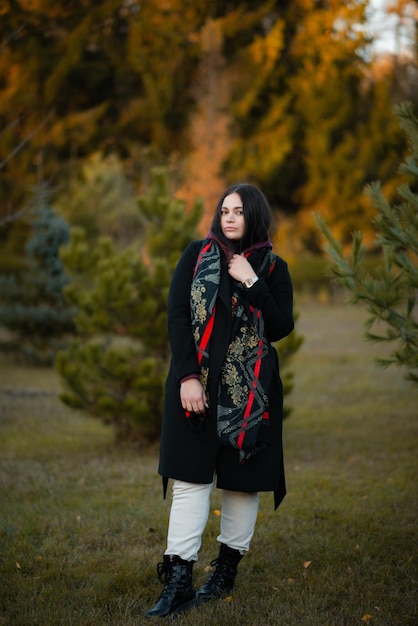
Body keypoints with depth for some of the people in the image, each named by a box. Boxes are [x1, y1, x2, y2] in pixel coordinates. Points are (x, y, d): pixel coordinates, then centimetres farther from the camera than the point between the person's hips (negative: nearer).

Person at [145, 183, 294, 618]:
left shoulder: (273, 269, 6)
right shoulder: (197, 255, 5)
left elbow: (281, 328, -3)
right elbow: (177, 316, -2)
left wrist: (252, 283, -12)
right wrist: (188, 376, -11)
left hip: (250, 389, 1)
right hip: (197, 383, -1)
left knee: (242, 479, 5)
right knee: (191, 478, -5)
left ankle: (227, 569, 18)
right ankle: (179, 583, -7)